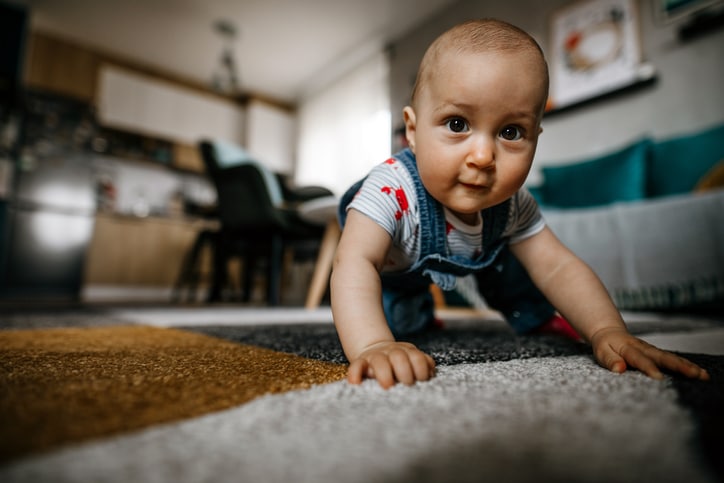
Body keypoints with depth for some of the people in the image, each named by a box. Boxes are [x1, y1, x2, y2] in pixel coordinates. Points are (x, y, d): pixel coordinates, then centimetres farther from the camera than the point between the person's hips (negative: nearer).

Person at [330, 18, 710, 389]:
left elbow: (557, 267, -22)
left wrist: (607, 330, -36)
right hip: (397, 275, -4)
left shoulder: (512, 206, -27)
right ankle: (420, 318, 24)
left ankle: (536, 318, 33)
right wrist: (374, 345, -69)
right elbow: (355, 262, -54)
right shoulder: (392, 190, -45)